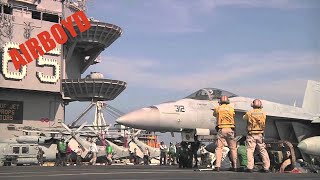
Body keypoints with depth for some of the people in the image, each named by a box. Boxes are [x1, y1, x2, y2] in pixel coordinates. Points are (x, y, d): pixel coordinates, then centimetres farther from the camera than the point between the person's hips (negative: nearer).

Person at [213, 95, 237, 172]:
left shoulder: (217, 108, 5)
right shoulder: (231, 108, 7)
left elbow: (214, 114, 26)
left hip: (221, 129, -1)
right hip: (230, 129, 1)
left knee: (219, 147, 0)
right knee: (233, 148, 11)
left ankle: (217, 166, -11)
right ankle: (234, 166, 12)